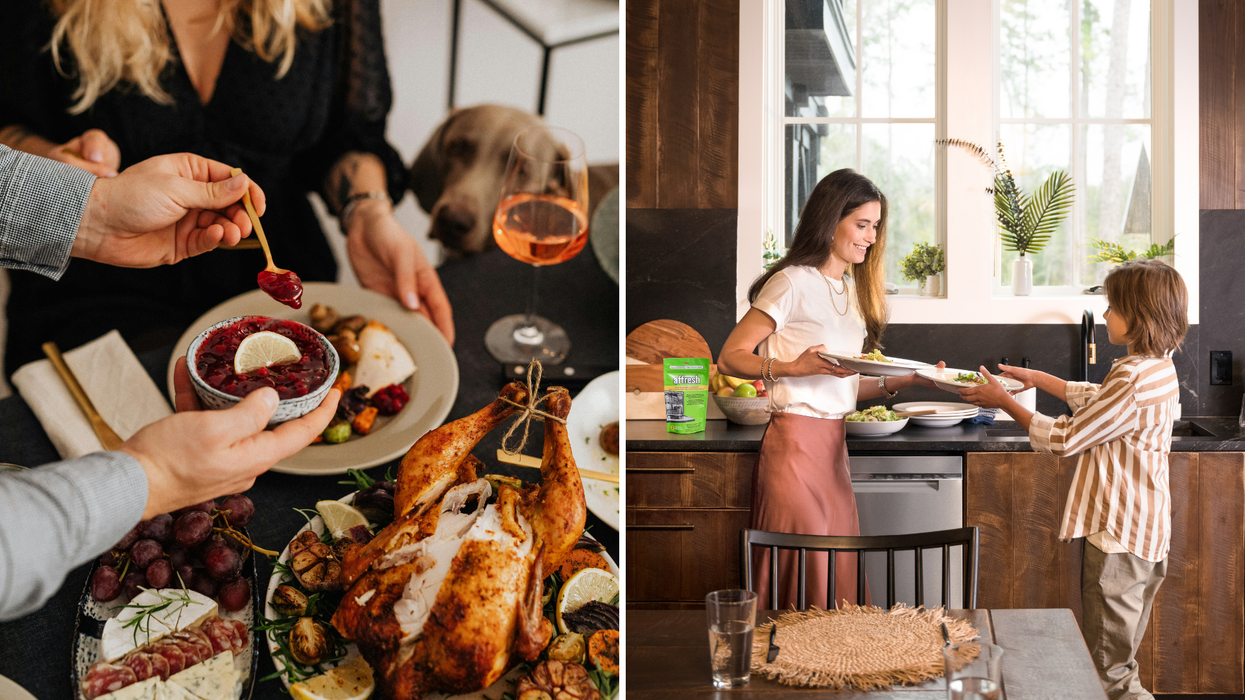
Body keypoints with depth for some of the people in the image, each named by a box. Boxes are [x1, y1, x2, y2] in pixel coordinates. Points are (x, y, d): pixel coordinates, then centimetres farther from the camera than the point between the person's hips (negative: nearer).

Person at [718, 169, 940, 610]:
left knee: (839, 578, 6)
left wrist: (906, 380, 7)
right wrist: (796, 367, -22)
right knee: (802, 574, -6)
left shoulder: (853, 287, 17)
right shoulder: (794, 283, -7)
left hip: (835, 442, 8)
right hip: (794, 442, -8)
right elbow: (730, 358, -9)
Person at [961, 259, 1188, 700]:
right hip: (1146, 531, 10)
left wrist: (1005, 402, -7)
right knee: (1120, 658, 19)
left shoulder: (1132, 380, -24)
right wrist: (1038, 379, 25)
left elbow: (1064, 439, -17)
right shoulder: (1159, 368, 7)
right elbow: (1096, 399, 24)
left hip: (1119, 535, -10)